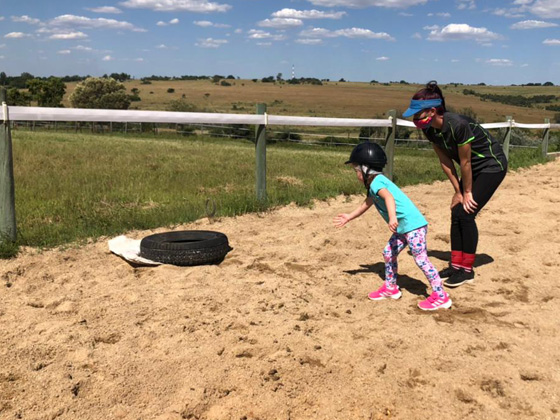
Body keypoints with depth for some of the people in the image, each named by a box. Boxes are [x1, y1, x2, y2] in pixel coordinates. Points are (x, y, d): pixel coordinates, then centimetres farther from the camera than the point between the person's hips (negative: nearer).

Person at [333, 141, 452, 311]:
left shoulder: (376, 181, -14)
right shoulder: (375, 183, 17)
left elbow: (388, 197, -34)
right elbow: (366, 204, 33)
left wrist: (392, 217, -49)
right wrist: (349, 217, 42)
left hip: (413, 225, -11)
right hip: (403, 227, 11)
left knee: (421, 259, -10)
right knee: (389, 253, 18)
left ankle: (441, 297, -4)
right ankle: (390, 288, 31)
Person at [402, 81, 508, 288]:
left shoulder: (457, 125, -34)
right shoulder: (429, 129, -10)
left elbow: (465, 162, -24)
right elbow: (445, 161, -2)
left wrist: (467, 192, -13)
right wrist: (458, 191, 0)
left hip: (492, 166, -8)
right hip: (474, 168, 8)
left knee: (466, 214, -11)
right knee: (456, 213, 3)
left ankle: (467, 270, 0)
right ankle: (456, 265, 13)